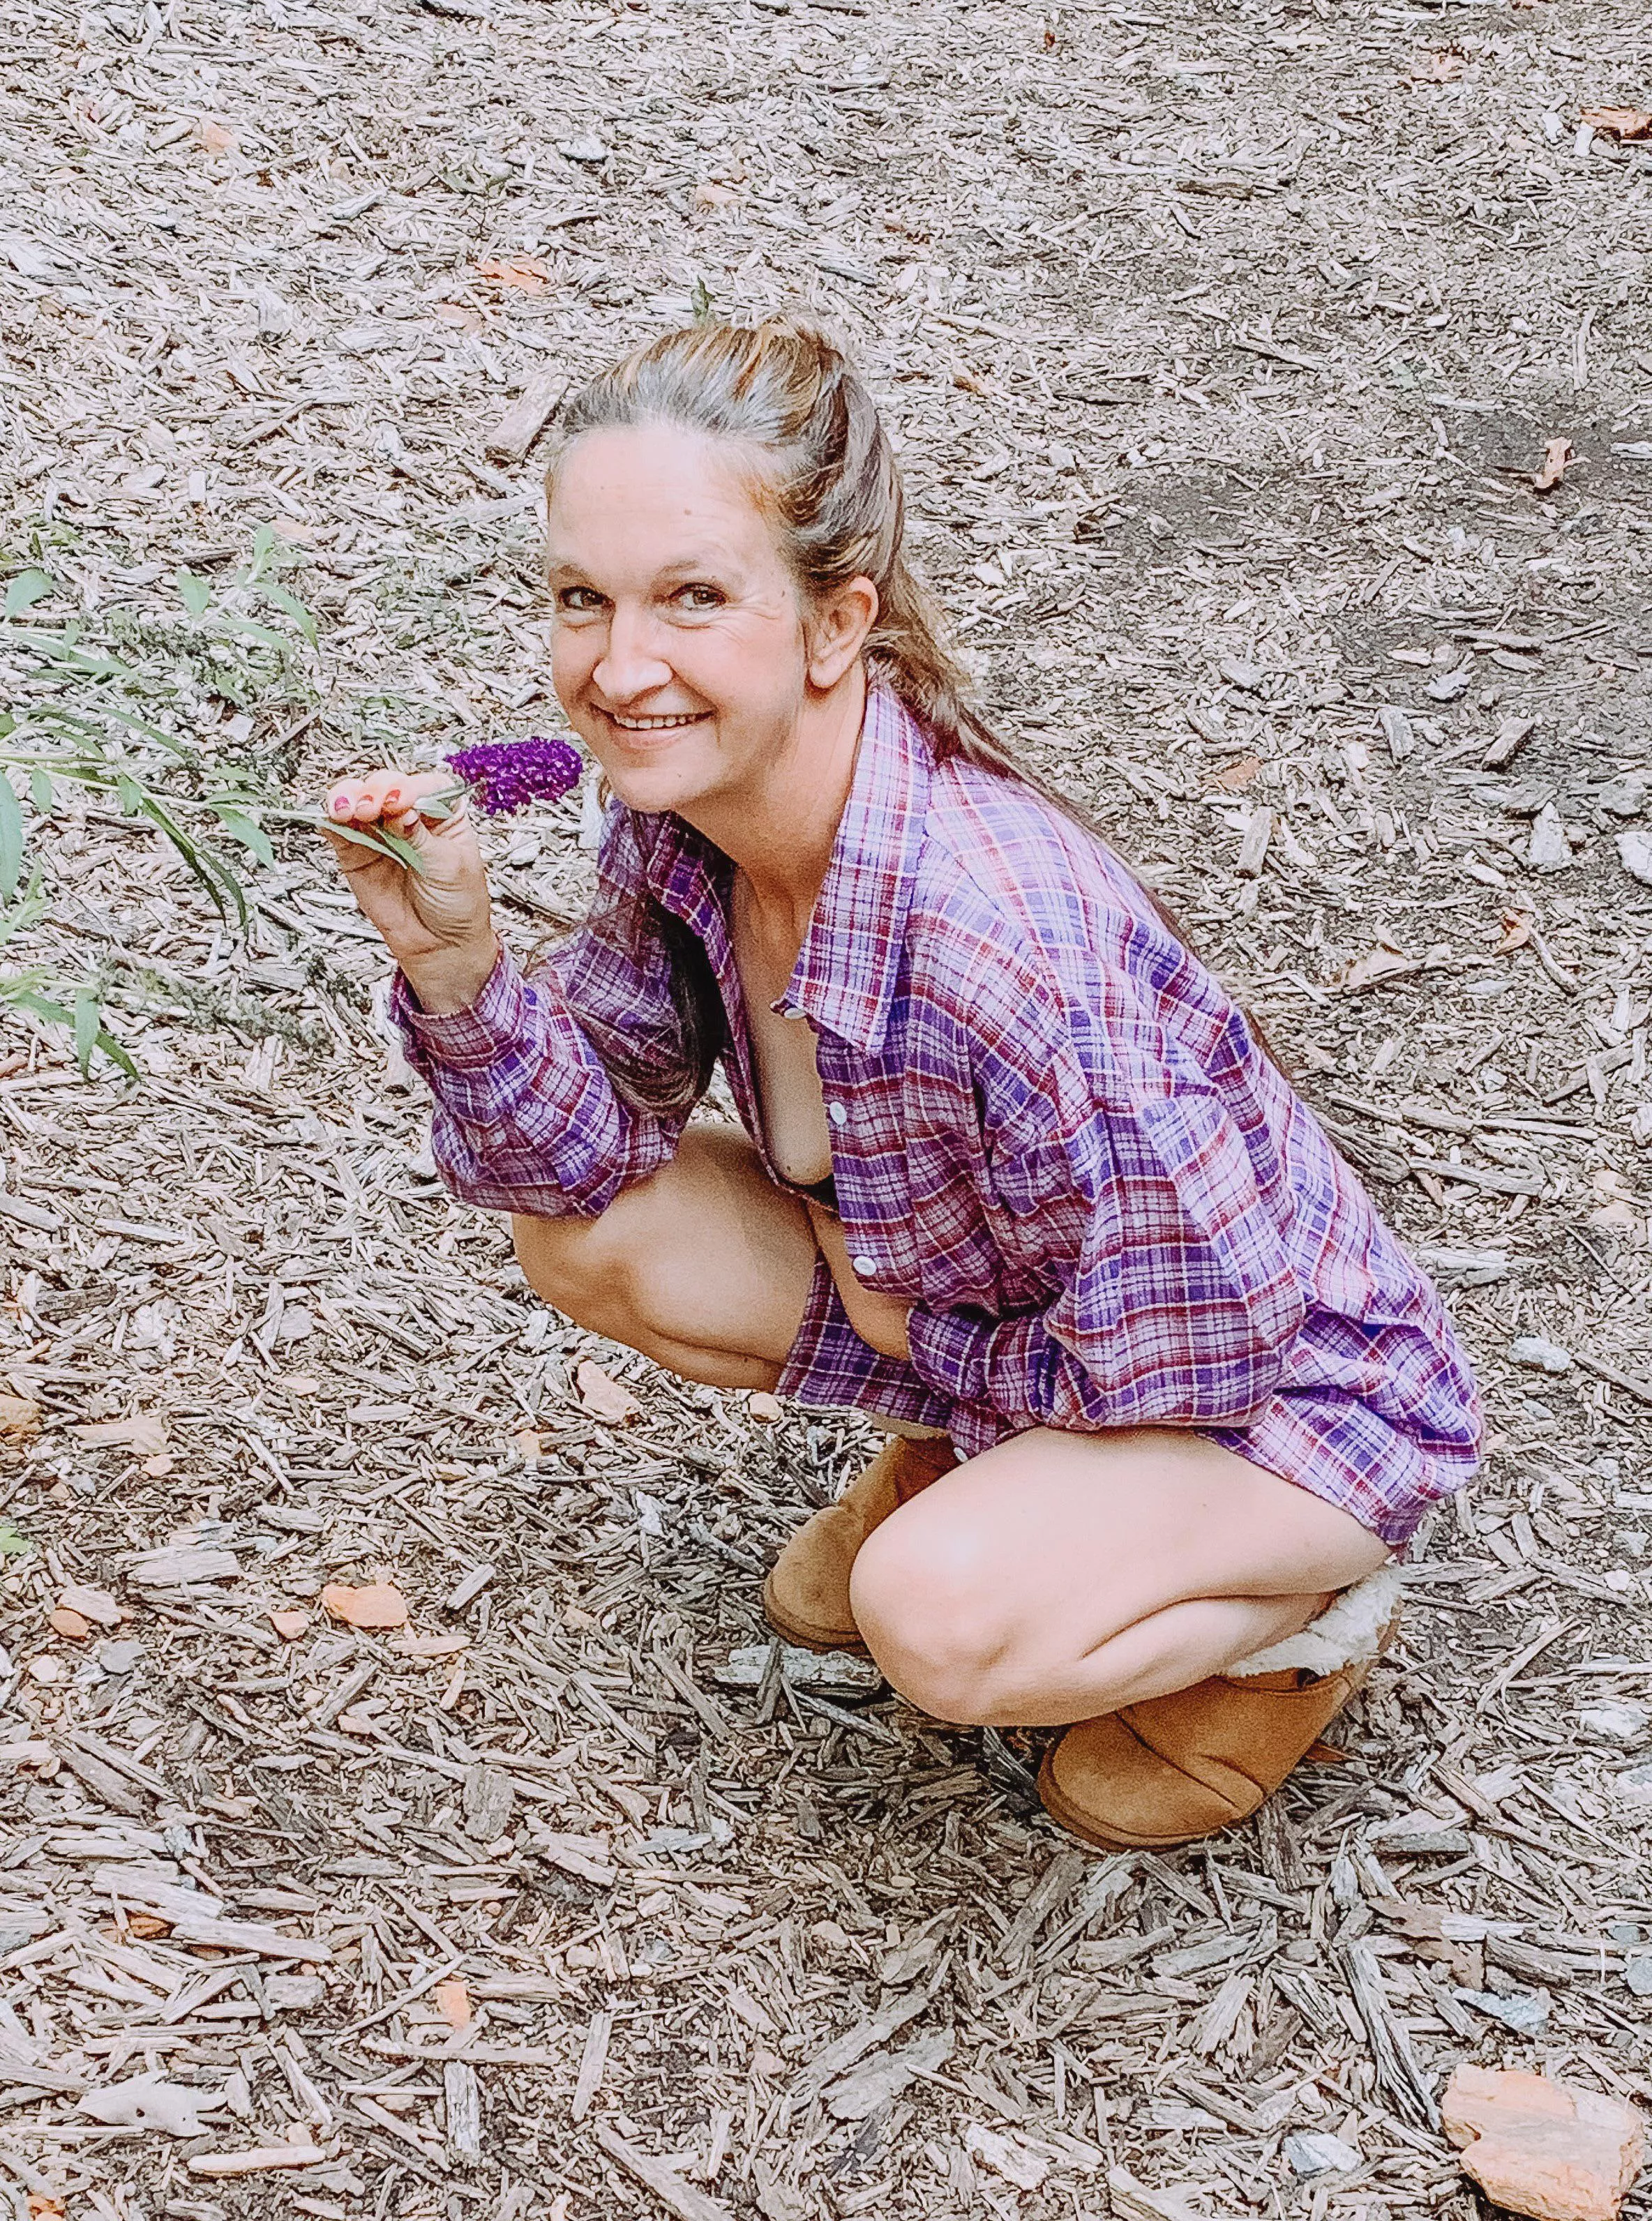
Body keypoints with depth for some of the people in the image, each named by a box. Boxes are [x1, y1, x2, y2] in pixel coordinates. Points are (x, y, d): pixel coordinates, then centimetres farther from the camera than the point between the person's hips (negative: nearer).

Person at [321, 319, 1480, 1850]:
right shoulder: (677, 807, -16)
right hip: (945, 1295, 7)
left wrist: (896, 1338, -14)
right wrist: (451, 959, -24)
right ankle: (952, 1462, 15)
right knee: (586, 1236, -8)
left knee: (946, 1619, -32)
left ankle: (1304, 1615, 1)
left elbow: (1186, 1357, -28)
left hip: (1282, 1384, -7)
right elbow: (588, 1149, -6)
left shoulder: (1013, 952, -39)